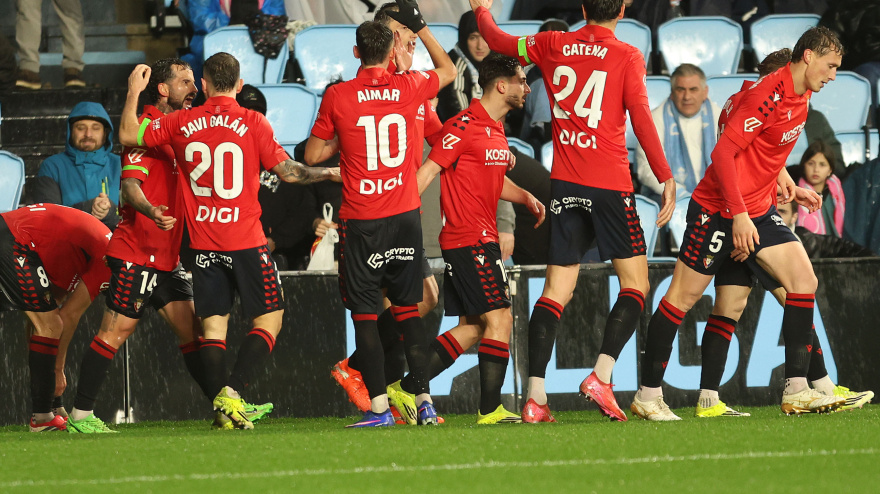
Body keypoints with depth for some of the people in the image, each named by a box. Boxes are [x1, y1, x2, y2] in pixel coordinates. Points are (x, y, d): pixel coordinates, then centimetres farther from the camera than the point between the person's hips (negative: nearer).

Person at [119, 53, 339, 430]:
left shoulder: (181, 124, 1)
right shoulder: (253, 123, -6)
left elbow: (128, 135, 9)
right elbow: (288, 172, -3)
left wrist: (134, 92, 21)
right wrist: (331, 173, 11)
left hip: (203, 243, 3)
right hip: (246, 242, -3)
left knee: (213, 325, 7)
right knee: (269, 318, 5)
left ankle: (220, 406, -3)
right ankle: (232, 391, -11)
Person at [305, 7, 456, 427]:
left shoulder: (337, 97, -6)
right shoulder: (407, 88, 0)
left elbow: (312, 155, 2)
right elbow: (448, 70, 22)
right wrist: (419, 27, 26)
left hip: (360, 221, -2)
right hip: (405, 216, 2)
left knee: (364, 314, 1)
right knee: (408, 309, 10)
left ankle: (379, 406, -5)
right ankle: (423, 398, 5)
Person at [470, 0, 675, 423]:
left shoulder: (552, 46, 8)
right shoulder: (626, 56, -3)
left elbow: (499, 41, 22)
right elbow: (642, 119, -9)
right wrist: (666, 178, -7)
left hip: (564, 183, 4)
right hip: (610, 184, -4)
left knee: (556, 289, 4)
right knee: (635, 284, 5)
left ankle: (535, 395, -7)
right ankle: (601, 376, -12)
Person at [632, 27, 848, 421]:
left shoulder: (799, 99, 8)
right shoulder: (768, 95, -20)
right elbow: (723, 153, -22)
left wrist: (786, 184, 12)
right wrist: (739, 216, -25)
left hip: (756, 211, 8)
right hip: (717, 208, -8)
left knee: (804, 280, -6)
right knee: (683, 297, -1)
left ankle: (797, 391, -5)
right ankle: (648, 395, 8)